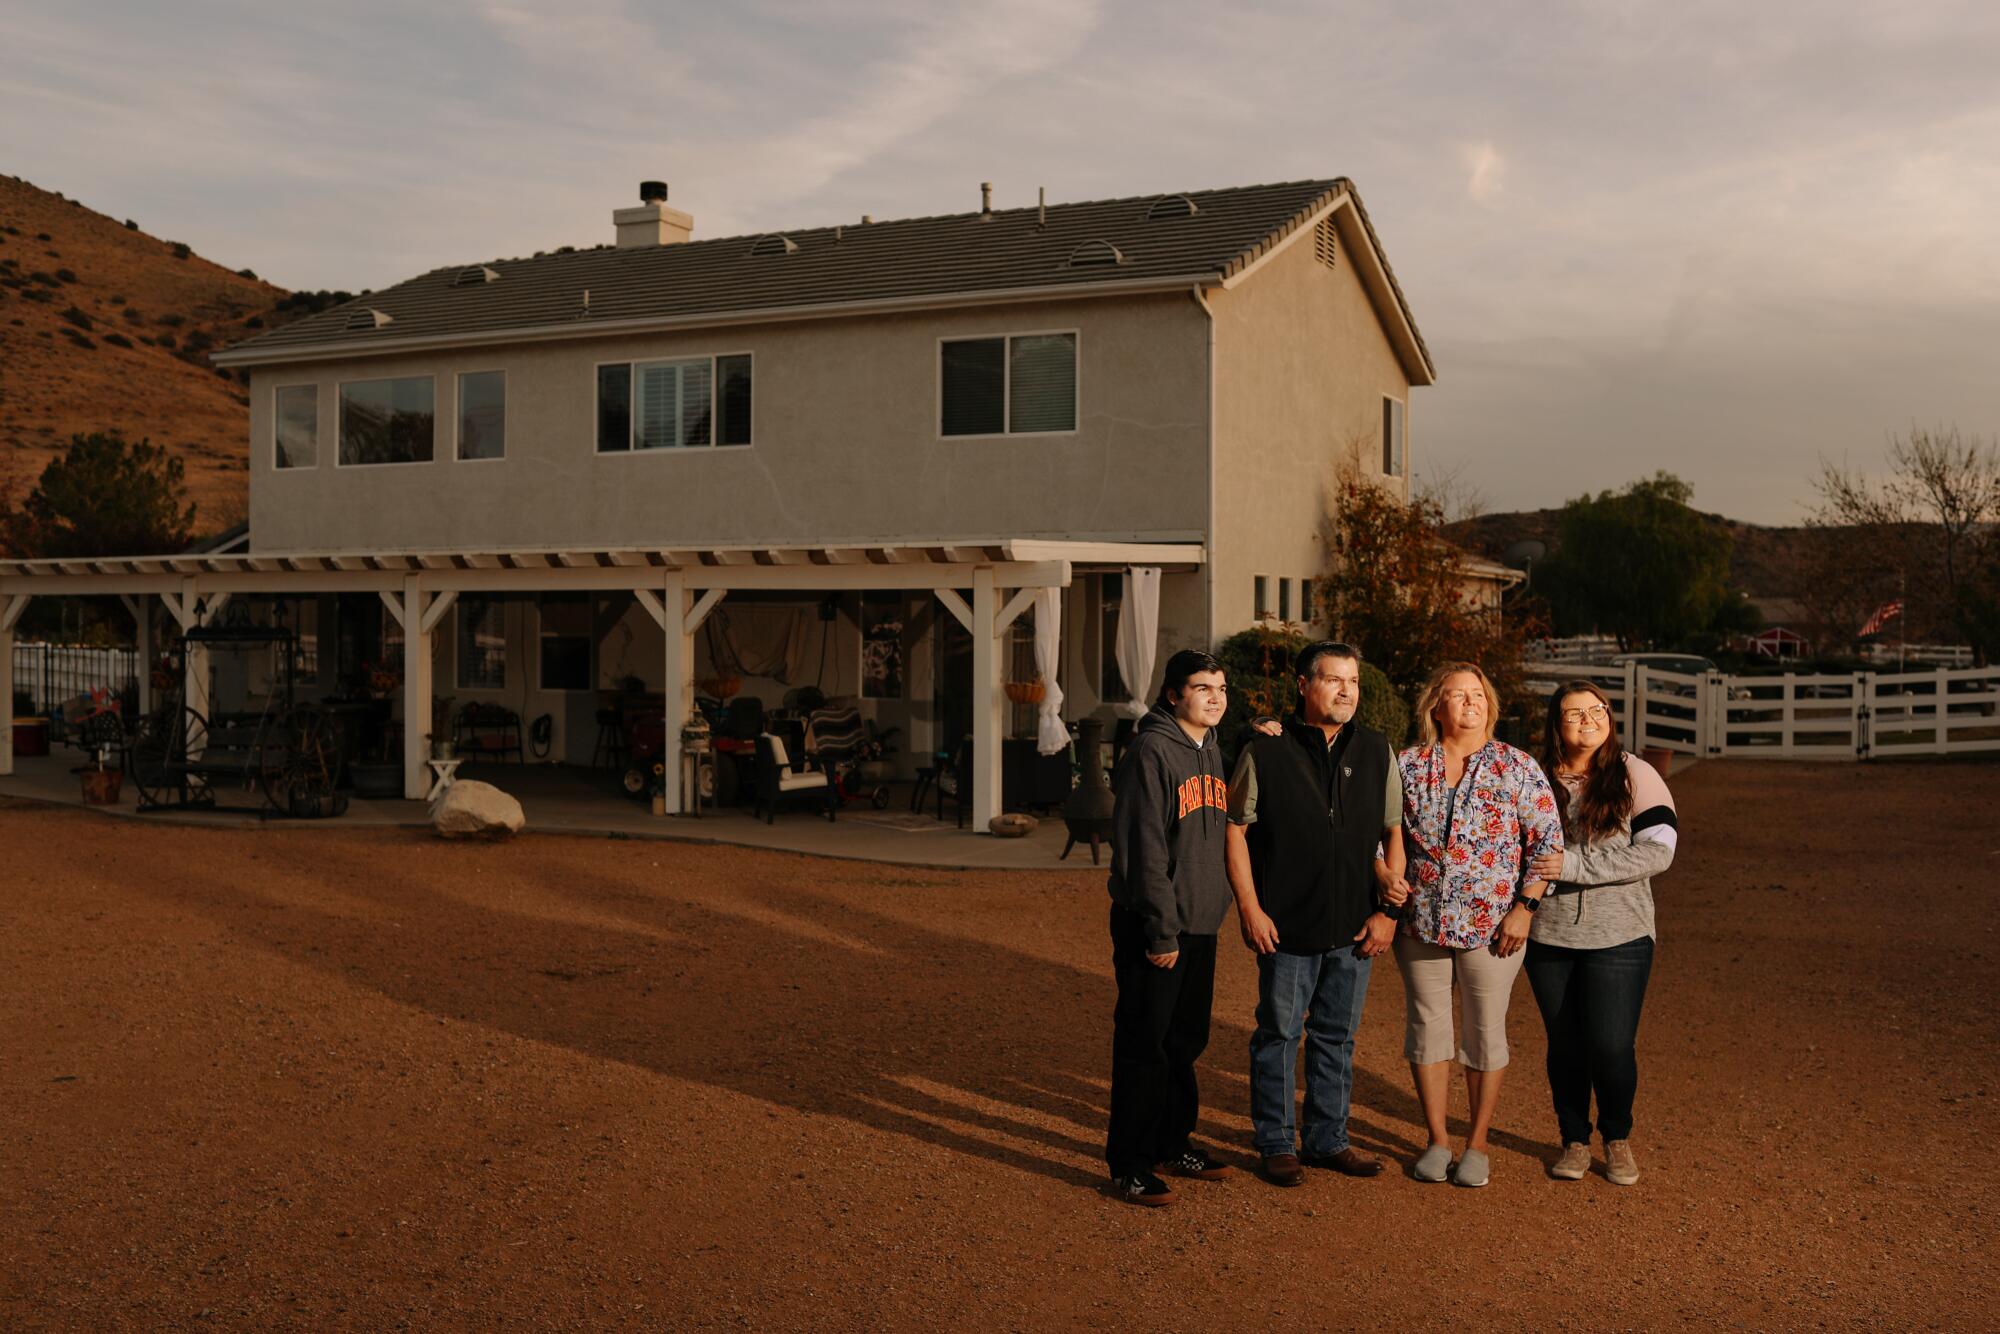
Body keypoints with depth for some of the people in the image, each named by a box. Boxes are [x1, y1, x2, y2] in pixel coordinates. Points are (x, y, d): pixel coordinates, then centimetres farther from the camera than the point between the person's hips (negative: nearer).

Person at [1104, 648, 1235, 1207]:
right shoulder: (1151, 751, -14)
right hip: (1152, 927, -8)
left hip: (1199, 924, 8)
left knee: (1187, 1040, 16)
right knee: (1144, 1046, -2)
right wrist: (1162, 930, -19)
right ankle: (1130, 1164, 7)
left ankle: (1172, 1143, 29)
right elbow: (1143, 847, -18)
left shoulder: (1212, 751, 12)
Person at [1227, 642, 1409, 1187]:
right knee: (1279, 1035, 6)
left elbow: (1394, 833, 9)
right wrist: (1249, 907, -8)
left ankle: (1327, 1139, 26)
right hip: (1286, 927, -3)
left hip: (1354, 928, 3)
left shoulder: (1376, 751, 5)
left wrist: (1388, 910, 3)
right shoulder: (1266, 751, -5)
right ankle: (1276, 1143, 18)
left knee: (1337, 1038, 13)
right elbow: (1235, 829, -2)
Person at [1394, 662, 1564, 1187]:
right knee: (1427, 1026, 8)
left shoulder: (1518, 766, -2)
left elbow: (1548, 842, -3)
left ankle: (1478, 1143, 20)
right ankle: (1437, 1139, 22)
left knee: (1485, 1032, 6)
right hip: (1420, 922, 2)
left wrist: (1524, 908, -9)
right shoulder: (1408, 765, 3)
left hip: (1492, 925, -2)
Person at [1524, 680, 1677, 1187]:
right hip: (1549, 936, 2)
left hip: (1618, 936, -2)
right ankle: (1574, 1141, 28)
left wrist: (1574, 865, -18)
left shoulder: (1635, 775, -3)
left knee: (1612, 1046, -4)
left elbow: (1658, 850, -13)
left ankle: (1618, 1137, 22)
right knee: (1566, 1045, 9)